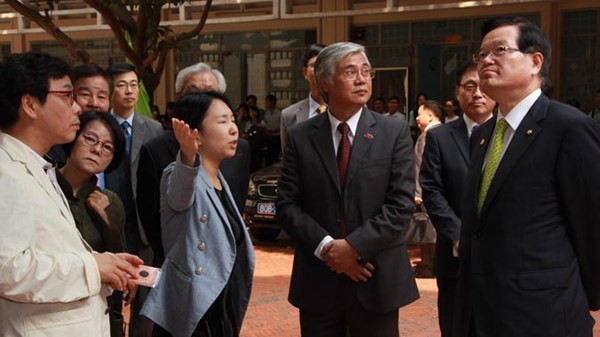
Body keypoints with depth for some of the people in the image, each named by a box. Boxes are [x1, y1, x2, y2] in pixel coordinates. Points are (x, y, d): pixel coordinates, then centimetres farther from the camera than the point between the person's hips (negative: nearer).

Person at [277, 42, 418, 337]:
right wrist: (326, 246, -13)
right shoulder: (300, 137, 3)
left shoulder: (395, 132, -1)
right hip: (317, 278, 1)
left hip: (377, 278, -1)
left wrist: (355, 245, -15)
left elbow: (401, 204, -7)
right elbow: (287, 204, -1)